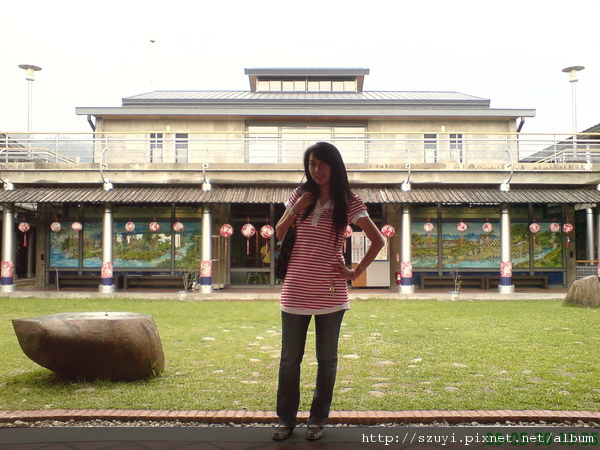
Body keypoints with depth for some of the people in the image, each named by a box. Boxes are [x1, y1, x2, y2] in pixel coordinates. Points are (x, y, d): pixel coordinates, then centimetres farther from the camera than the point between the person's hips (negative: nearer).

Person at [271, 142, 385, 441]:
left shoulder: (349, 203, -3)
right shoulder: (300, 196, 6)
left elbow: (378, 241, -2)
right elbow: (278, 234, 13)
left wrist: (355, 273, -6)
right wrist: (295, 211, -4)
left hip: (330, 293, -2)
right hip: (295, 291, 2)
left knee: (327, 359, 10)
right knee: (289, 359, 9)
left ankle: (318, 419, 25)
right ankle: (286, 419, 23)